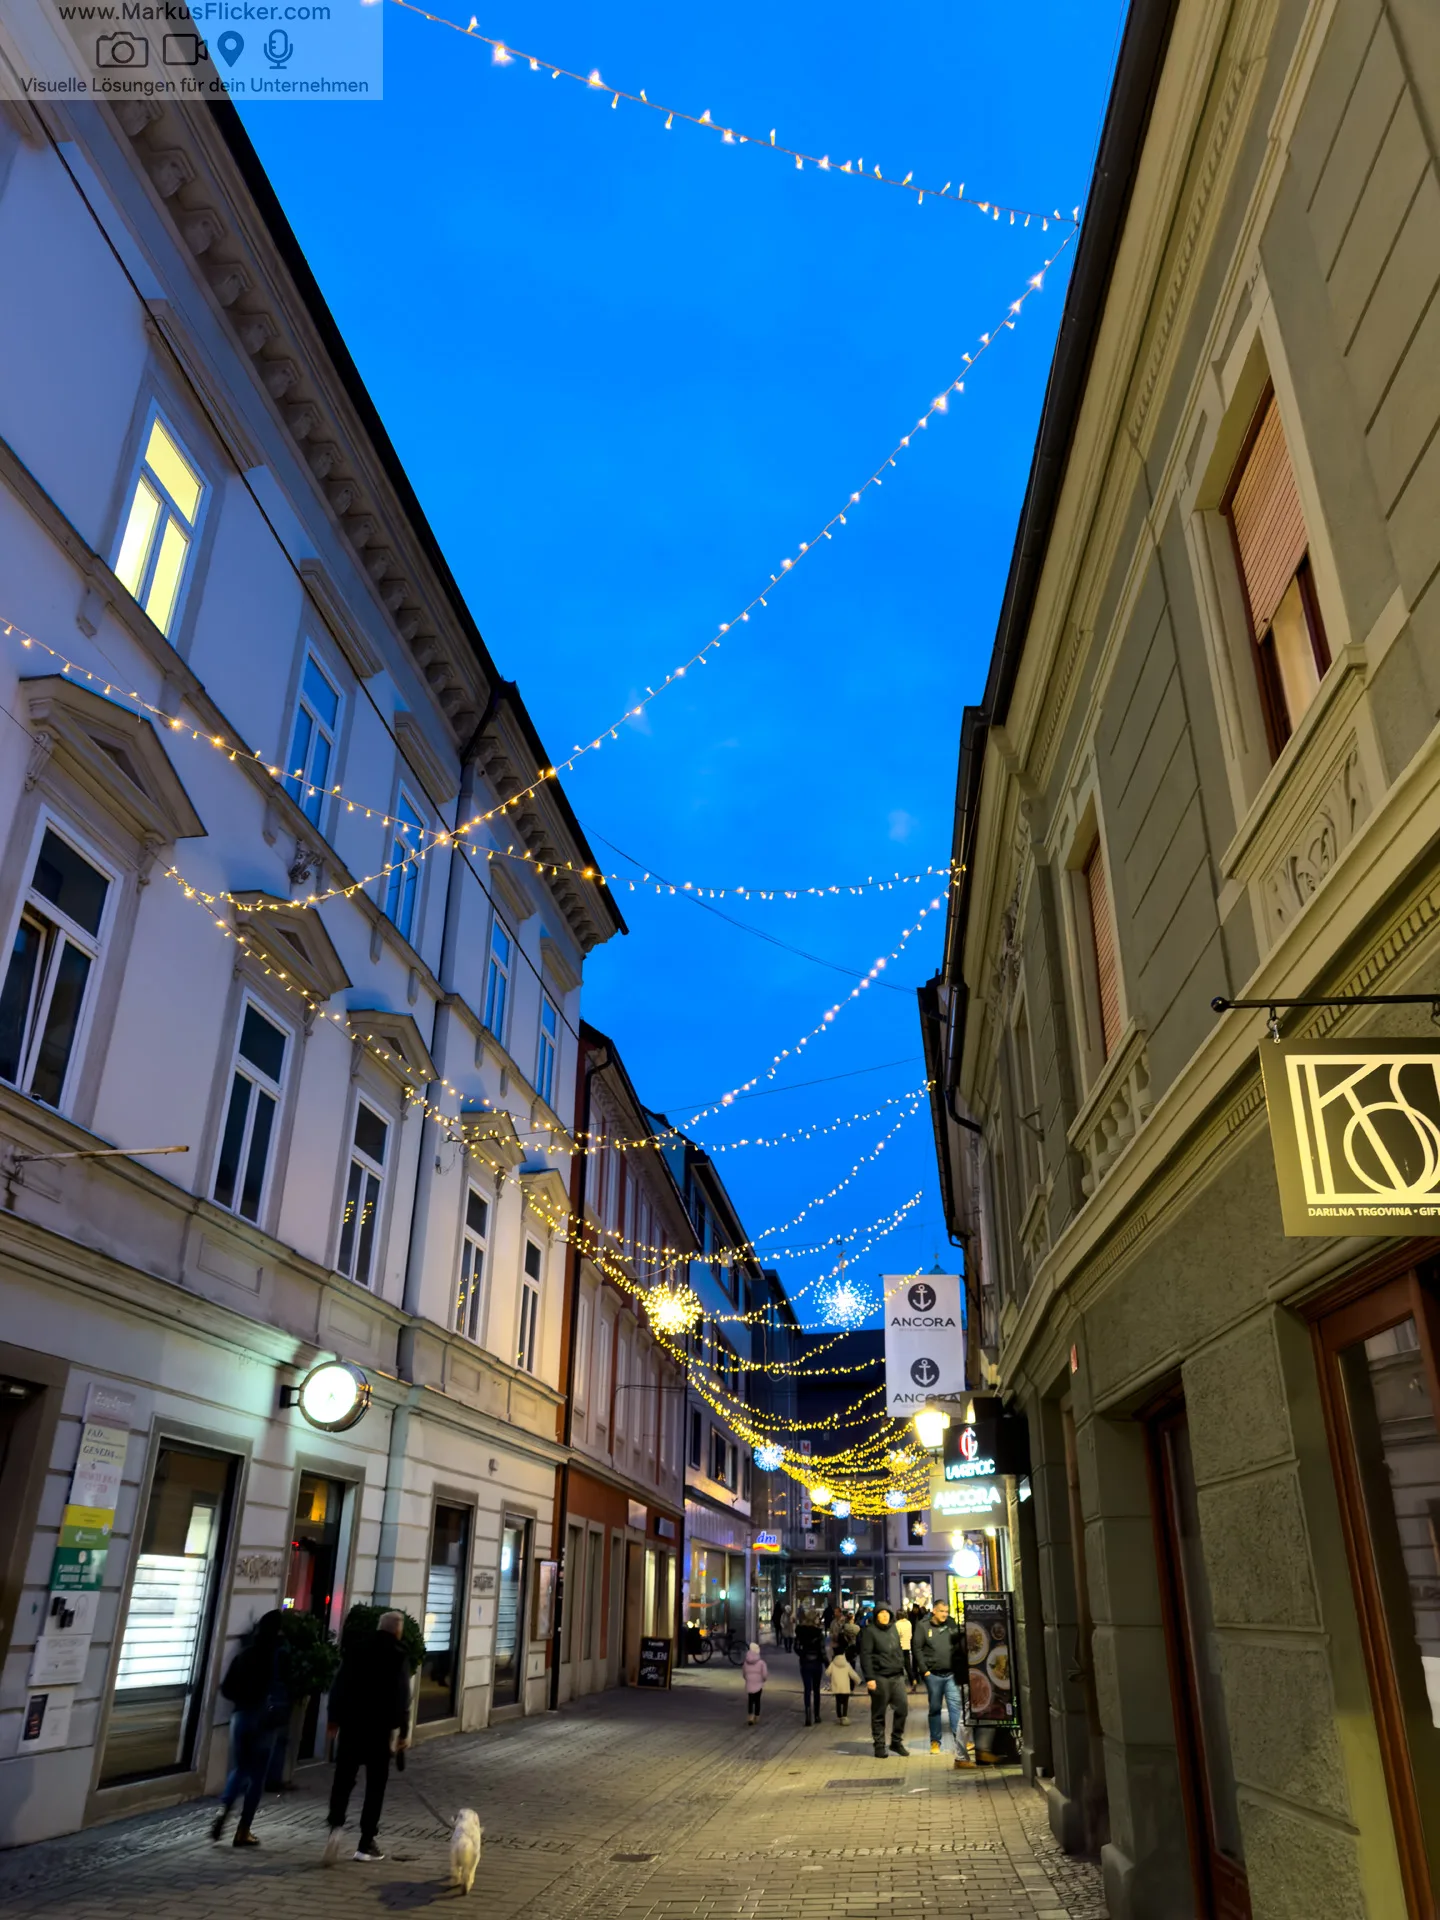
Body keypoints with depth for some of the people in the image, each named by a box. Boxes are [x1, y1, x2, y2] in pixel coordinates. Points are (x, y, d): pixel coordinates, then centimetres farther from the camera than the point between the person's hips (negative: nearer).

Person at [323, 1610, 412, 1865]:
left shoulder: (355, 1649, 4)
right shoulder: (398, 1655, -7)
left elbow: (339, 1686, 6)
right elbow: (402, 1697, -9)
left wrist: (334, 1718, 14)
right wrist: (403, 1732, -3)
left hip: (351, 1723, 3)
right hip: (380, 1727, -3)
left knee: (343, 1779, 10)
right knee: (375, 1784, 8)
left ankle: (336, 1826, -12)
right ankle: (366, 1843, 10)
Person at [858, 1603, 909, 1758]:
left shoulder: (893, 1629, 15)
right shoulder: (870, 1632, -6)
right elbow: (865, 1656, -10)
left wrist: (902, 1669, 16)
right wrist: (869, 1678, -16)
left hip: (897, 1676, 6)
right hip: (880, 1677, -5)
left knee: (901, 1709, 1)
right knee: (878, 1714, 2)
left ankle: (896, 1741, 17)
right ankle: (879, 1745, 14)